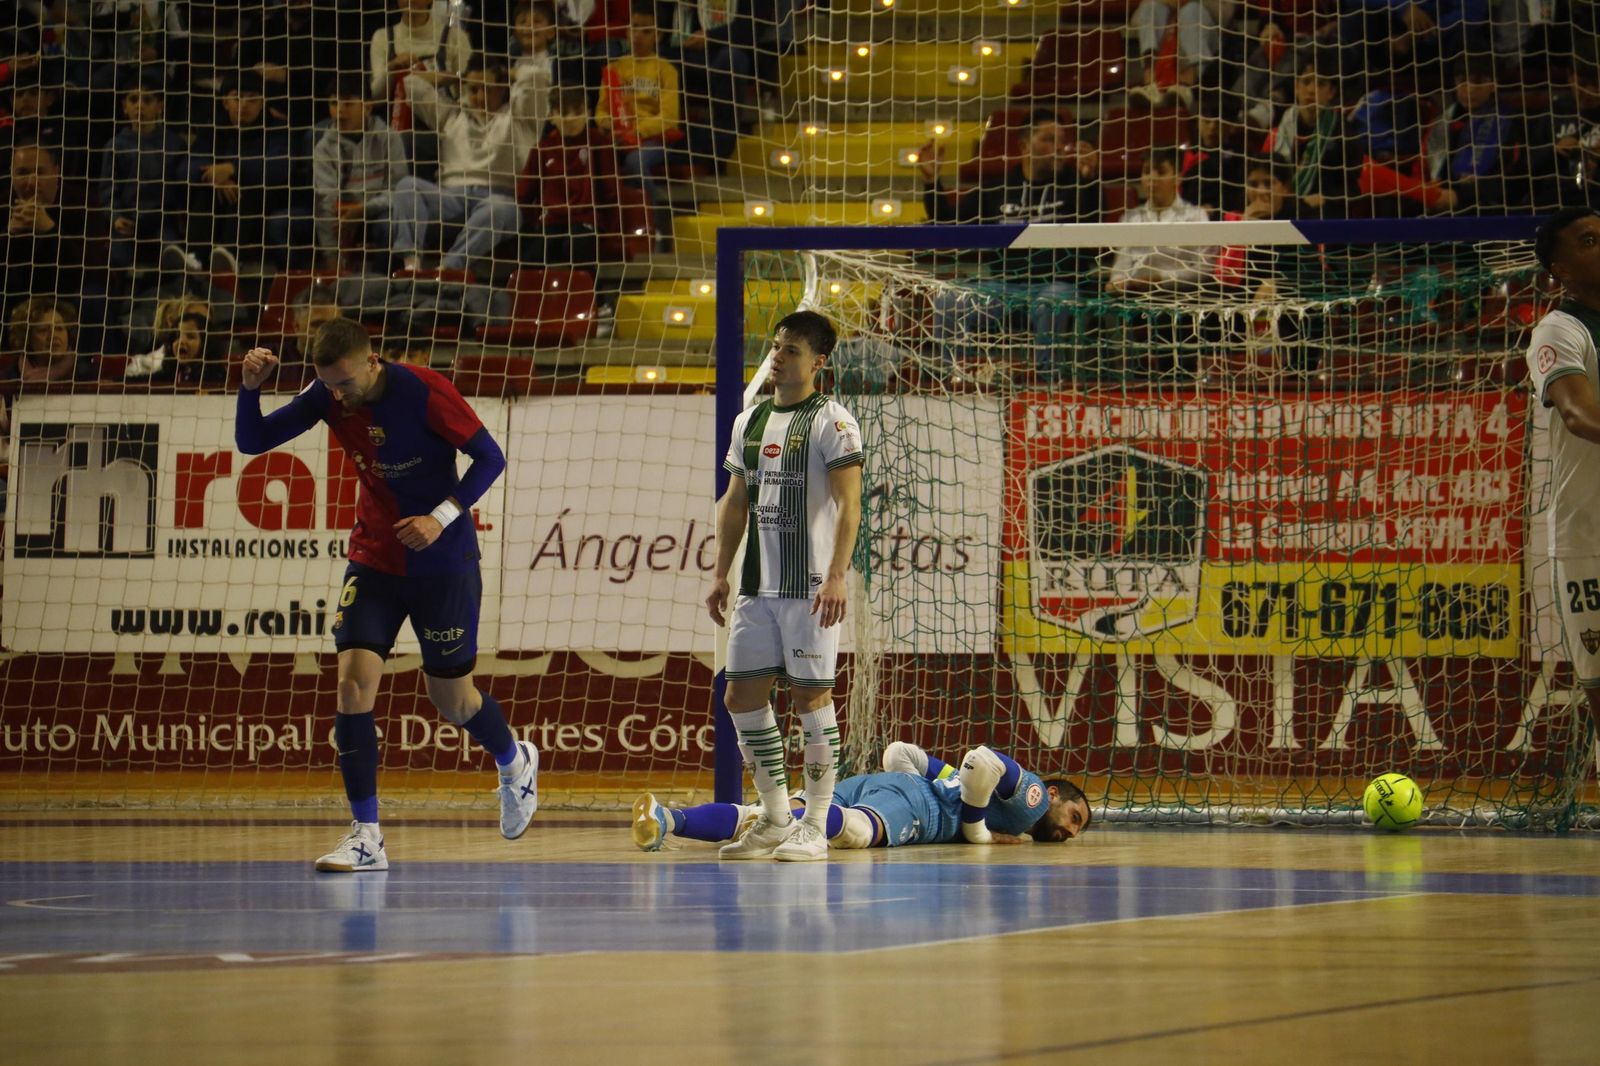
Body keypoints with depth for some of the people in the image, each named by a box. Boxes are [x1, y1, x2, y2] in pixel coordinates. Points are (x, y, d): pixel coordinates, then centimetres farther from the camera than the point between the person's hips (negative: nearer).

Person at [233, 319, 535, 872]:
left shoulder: (424, 391, -19)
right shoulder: (328, 395, -7)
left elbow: (491, 457, -13)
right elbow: (252, 442, -5)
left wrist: (441, 518, -24)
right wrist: (250, 387, -24)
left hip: (443, 562, -4)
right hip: (373, 559, 4)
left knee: (450, 697, 8)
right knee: (353, 681, -13)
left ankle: (515, 763, 42)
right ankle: (366, 836, -10)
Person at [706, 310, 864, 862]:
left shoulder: (832, 422, -7)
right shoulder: (749, 422, 15)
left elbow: (849, 505, -14)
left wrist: (837, 576, -24)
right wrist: (721, 575, 14)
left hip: (810, 587, -7)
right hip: (757, 587, 7)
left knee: (811, 696, -4)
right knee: (742, 696, 6)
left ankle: (815, 827, 2)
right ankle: (776, 820, 17)